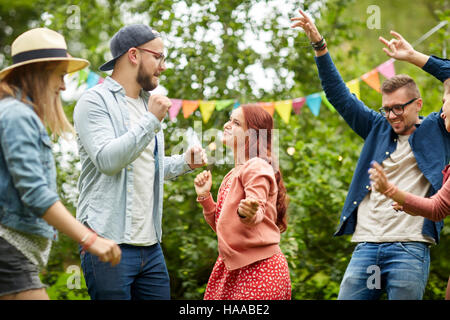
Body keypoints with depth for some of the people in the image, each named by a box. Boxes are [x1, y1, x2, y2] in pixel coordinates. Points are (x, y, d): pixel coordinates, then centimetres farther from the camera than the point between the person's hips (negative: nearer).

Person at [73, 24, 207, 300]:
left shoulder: (146, 103, 19)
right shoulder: (95, 101, -6)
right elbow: (107, 160, -20)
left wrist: (184, 162, 11)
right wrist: (151, 121, -18)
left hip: (150, 245, 8)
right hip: (109, 245, -8)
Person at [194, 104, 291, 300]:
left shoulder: (257, 167, -10)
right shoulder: (233, 174, 17)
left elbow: (258, 213, -24)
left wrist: (248, 213, -45)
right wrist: (205, 196, 7)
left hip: (259, 267, -9)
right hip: (232, 269, 9)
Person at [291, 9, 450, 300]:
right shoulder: (378, 129, 19)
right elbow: (339, 95, 18)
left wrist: (414, 56, 2)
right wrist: (319, 44, 11)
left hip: (409, 248, -4)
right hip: (365, 247, 4)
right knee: (346, 297, -3)